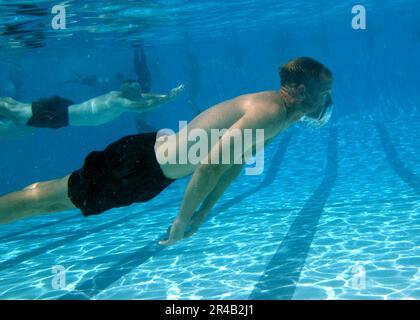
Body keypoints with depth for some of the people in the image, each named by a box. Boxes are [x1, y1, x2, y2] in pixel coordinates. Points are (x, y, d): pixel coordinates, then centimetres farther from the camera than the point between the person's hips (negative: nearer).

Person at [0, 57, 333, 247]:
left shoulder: (276, 108, 8)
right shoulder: (270, 112, -23)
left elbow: (234, 161, 17)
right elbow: (209, 167, -29)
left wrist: (202, 213, 17)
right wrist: (181, 221, -15)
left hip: (153, 151, 9)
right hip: (139, 164, -9)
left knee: (62, 197, 22)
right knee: (43, 198, 4)